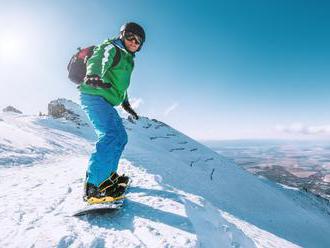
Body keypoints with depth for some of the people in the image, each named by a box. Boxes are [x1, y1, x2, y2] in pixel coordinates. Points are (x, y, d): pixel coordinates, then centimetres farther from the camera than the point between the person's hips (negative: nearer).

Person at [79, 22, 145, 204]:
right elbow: (98, 60, -26)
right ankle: (92, 188, -25)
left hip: (104, 101, 10)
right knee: (111, 135, -27)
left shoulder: (127, 59, 25)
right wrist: (94, 75, -48)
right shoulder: (112, 49, -3)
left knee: (120, 137, 13)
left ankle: (107, 175, 25)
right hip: (94, 96, -10)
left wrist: (126, 104, 35)